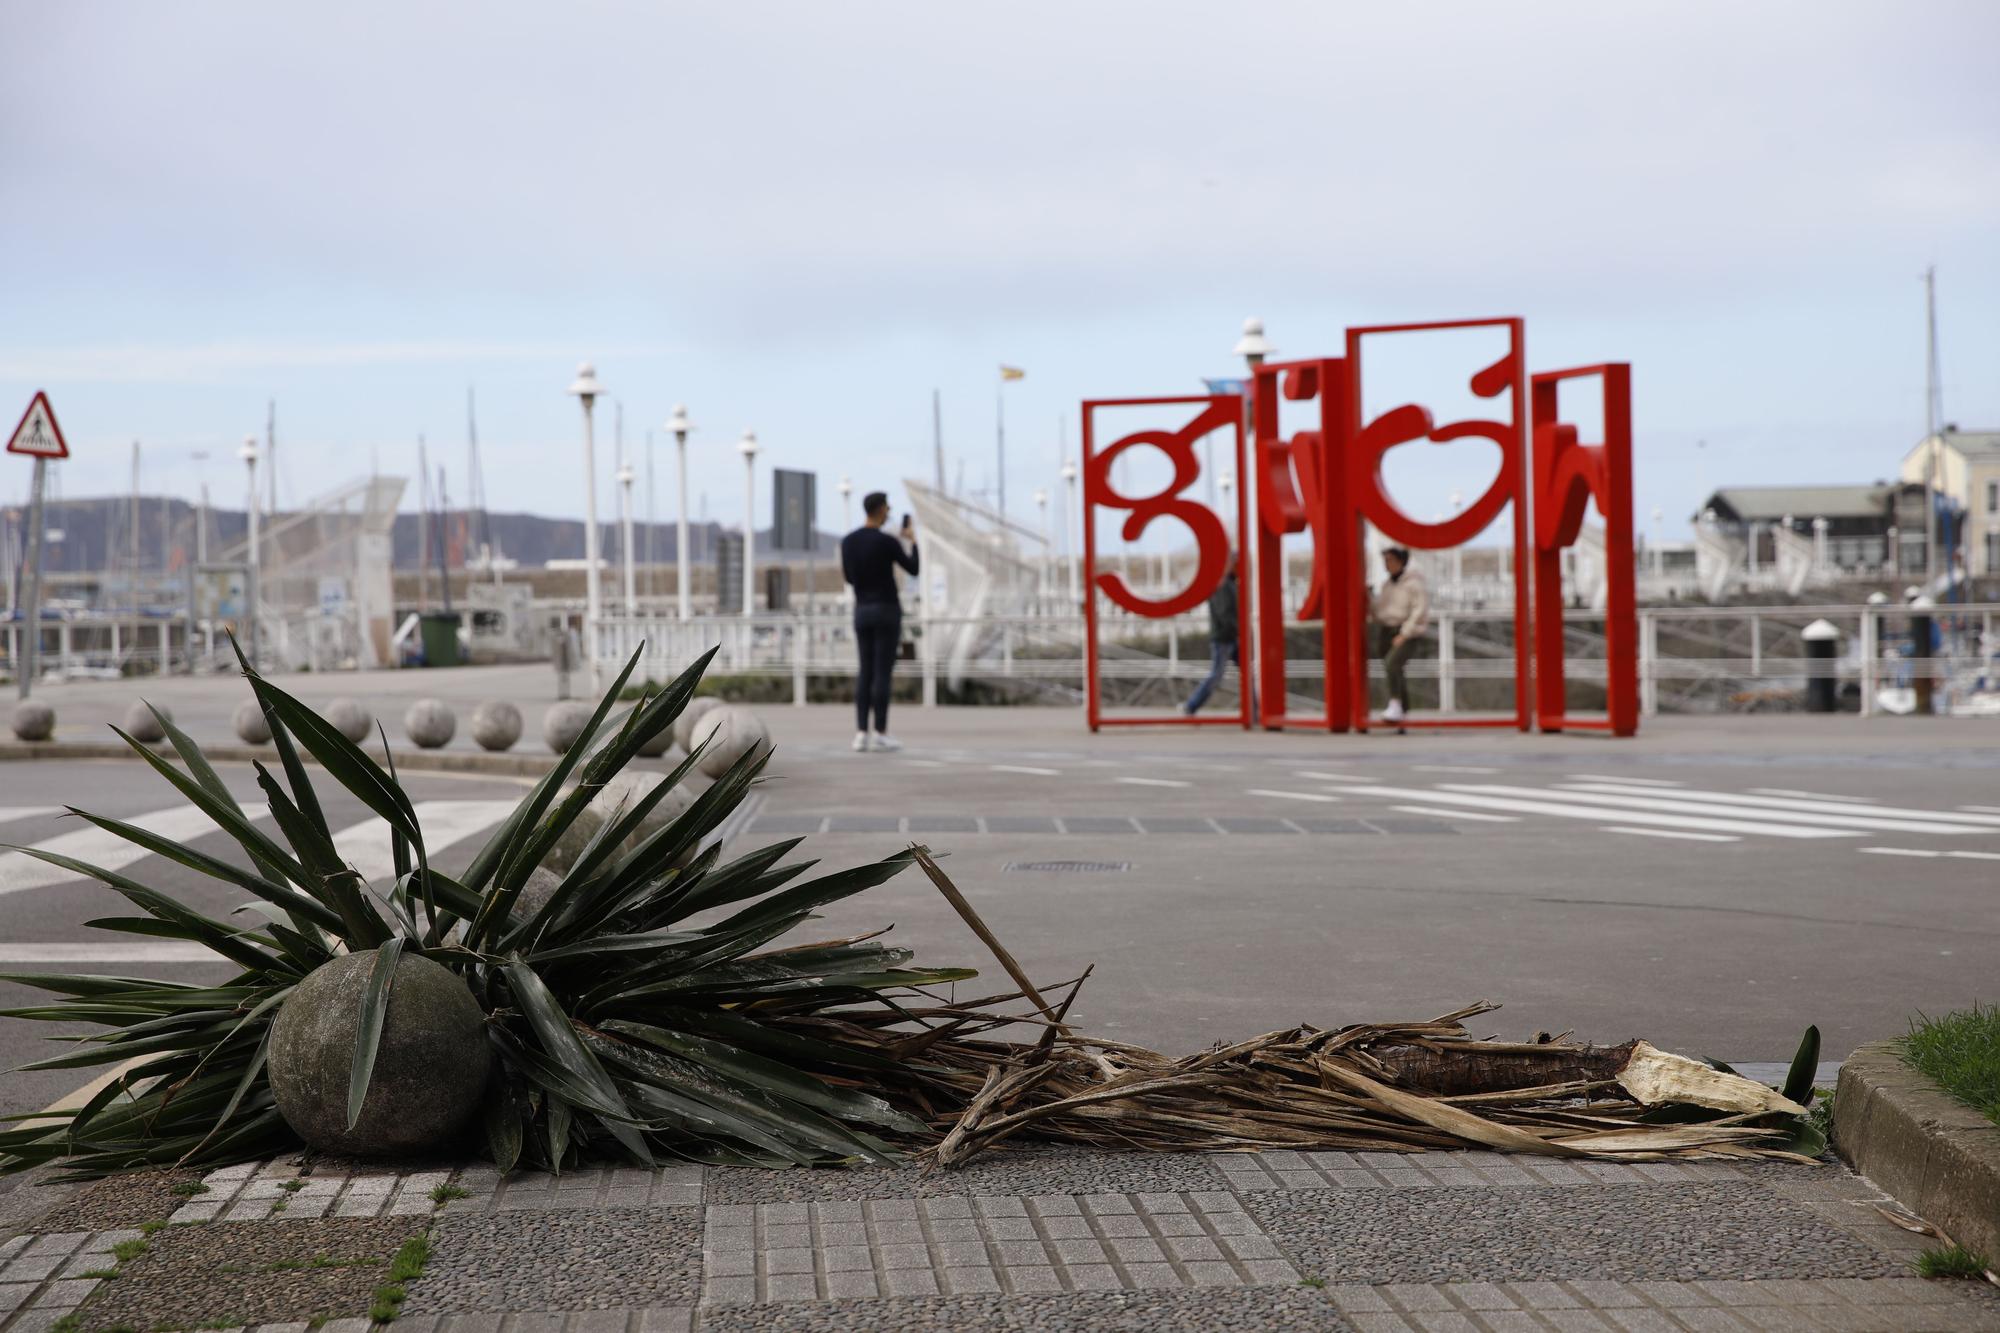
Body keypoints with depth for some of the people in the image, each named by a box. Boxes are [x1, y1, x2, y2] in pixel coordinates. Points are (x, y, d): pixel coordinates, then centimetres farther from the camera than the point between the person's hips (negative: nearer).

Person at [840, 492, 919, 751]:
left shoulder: (847, 541, 6)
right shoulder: (888, 542, -14)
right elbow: (914, 569, 0)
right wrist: (912, 542, 17)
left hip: (862, 612, 6)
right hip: (887, 612, -6)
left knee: (866, 673, 9)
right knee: (883, 673, -4)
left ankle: (861, 734, 2)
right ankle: (880, 735, -4)